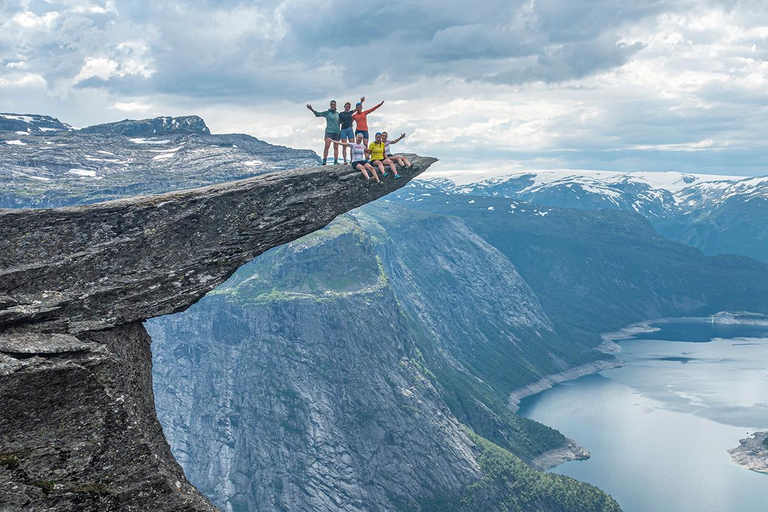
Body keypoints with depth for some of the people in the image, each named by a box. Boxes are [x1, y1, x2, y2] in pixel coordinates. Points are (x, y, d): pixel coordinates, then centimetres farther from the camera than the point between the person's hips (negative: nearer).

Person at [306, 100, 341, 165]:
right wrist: (311, 109, -17)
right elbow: (318, 114, -4)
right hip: (329, 131, -4)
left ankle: (336, 161, 3)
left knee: (336, 147, 2)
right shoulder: (327, 113, 3)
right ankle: (324, 161, -11)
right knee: (327, 146, -12)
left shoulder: (337, 113, 14)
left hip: (337, 132, 4)